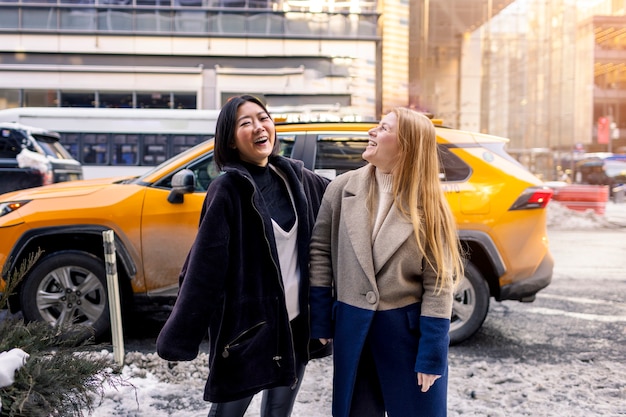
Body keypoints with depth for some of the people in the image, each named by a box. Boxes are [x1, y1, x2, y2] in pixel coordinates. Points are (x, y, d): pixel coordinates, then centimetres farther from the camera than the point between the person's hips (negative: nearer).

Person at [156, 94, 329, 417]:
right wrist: (179, 338, -19)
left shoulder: (294, 176, 3)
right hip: (245, 322, -5)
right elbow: (204, 268, -18)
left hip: (296, 320, 5)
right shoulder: (227, 190, -14)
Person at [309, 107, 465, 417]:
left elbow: (439, 282, -10)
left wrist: (431, 355, -13)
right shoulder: (342, 188, -2)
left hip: (409, 329, -2)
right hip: (352, 327, 3)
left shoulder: (428, 203, -9)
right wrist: (320, 322, 0)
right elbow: (320, 252, 2)